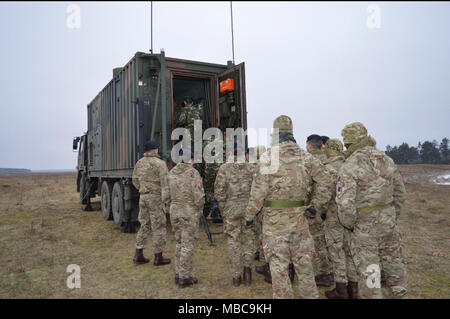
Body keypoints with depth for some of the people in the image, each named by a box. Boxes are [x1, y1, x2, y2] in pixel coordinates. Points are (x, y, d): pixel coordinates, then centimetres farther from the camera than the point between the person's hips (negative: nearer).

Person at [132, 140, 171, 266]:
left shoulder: (139, 163, 8)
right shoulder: (160, 163, -12)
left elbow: (135, 181, 16)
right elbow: (165, 183, -18)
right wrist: (166, 200, -17)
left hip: (143, 197, 7)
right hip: (156, 198, -6)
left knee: (144, 226, 16)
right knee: (158, 228, 3)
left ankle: (138, 255, 17)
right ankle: (158, 258, 10)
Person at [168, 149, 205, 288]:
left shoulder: (172, 173, 5)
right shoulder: (193, 173, -12)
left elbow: (167, 194, 3)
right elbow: (199, 197, -15)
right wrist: (199, 209, 3)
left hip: (174, 210, 6)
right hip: (190, 212, -6)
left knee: (179, 243, 18)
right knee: (187, 245, 3)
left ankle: (178, 274, 26)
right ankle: (184, 278, 11)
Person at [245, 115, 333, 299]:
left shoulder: (269, 157, -11)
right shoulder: (305, 157, 5)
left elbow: (259, 190, -14)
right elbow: (325, 182, 5)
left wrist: (249, 215, -5)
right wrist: (315, 206, 11)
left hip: (275, 219, -4)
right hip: (298, 217, 5)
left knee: (278, 265, 7)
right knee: (303, 262, 17)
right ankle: (310, 295, 28)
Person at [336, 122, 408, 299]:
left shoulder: (349, 166, -17)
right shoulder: (387, 160, 3)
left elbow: (345, 203, -21)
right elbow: (399, 193, 11)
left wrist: (349, 225, -4)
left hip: (365, 226, -6)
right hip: (389, 223, 6)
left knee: (368, 271, 7)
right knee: (394, 266, 21)